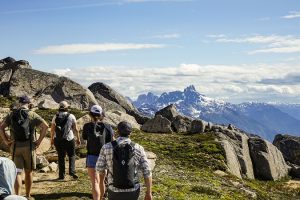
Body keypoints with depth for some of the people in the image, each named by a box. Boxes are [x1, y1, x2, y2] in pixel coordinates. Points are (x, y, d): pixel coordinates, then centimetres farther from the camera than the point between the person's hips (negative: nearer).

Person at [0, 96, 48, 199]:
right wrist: (39, 141, -8)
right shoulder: (32, 114, -2)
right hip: (29, 147, -1)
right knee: (28, 172, 12)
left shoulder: (11, 114, 6)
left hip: (15, 147, 1)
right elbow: (45, 126, -13)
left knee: (17, 172, 2)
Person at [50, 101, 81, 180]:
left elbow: (52, 129, 4)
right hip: (69, 139, -2)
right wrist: (78, 139, 7)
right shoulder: (71, 116, -4)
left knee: (61, 157, 12)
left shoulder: (55, 117, 2)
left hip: (58, 140, 2)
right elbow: (76, 129, -3)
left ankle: (61, 175, 12)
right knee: (71, 155, 13)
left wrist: (52, 139, 16)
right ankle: (72, 171, -3)